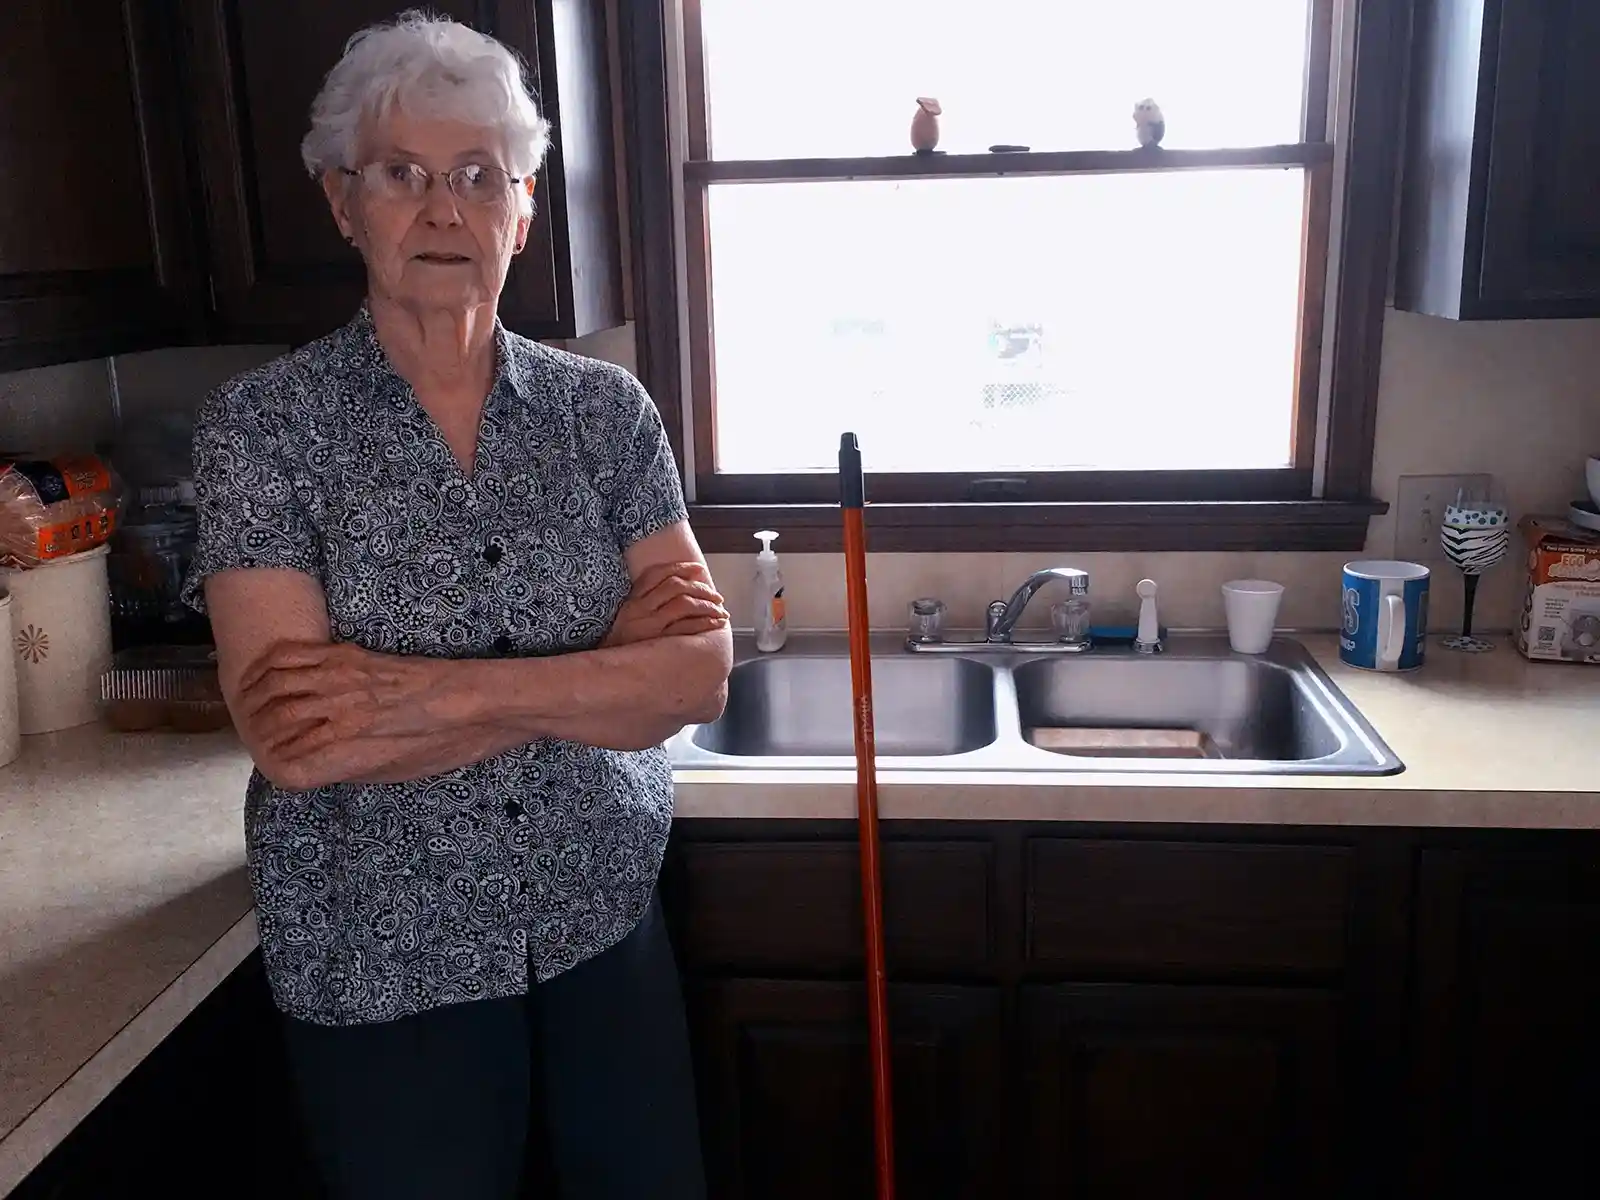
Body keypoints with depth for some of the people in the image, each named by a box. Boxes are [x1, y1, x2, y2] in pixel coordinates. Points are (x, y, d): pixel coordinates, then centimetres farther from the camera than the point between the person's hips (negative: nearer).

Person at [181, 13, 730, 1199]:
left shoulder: (605, 408, -3)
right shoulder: (263, 421, -10)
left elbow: (699, 670, -11)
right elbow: (295, 738, -20)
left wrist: (445, 691, -23)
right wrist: (595, 672, -19)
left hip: (605, 928, 3)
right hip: (379, 967, -2)